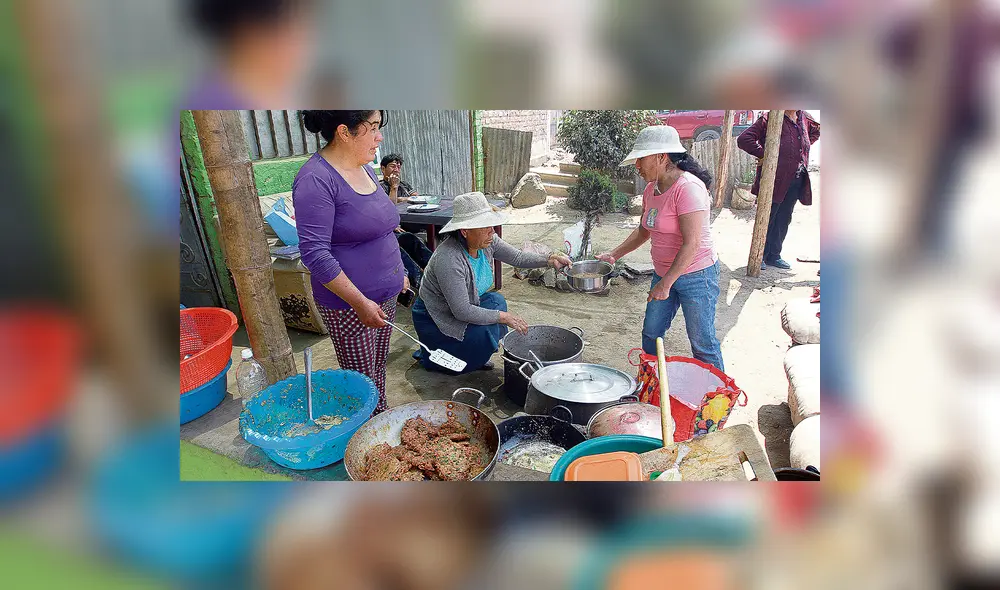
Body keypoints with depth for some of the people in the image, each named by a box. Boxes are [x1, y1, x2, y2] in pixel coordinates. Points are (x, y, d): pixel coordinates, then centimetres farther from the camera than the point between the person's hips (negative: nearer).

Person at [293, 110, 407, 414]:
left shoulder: (364, 168, 9)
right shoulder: (316, 180, -19)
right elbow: (315, 252, -23)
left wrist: (398, 272, 24)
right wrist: (360, 302, -24)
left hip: (384, 295, 8)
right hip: (349, 305, -8)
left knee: (378, 367, 21)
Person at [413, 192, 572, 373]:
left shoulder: (487, 241, -11)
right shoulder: (449, 259, -35)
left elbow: (517, 257, 0)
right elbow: (462, 312, -33)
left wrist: (549, 260, -16)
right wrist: (502, 317, -27)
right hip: (435, 320, -8)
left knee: (496, 301, -5)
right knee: (486, 334, -21)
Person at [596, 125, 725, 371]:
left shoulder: (687, 187, -22)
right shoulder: (651, 189, 4)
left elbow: (691, 243, -26)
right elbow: (643, 231, 18)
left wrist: (665, 284, -25)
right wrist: (613, 255, 8)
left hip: (696, 275, -8)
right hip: (664, 273, 9)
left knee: (702, 344, 3)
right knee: (651, 335, 15)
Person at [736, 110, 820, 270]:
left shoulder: (804, 118, 10)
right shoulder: (770, 118, -11)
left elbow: (816, 130, 32)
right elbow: (743, 139, -18)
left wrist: (805, 147, 15)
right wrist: (764, 154, -19)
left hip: (797, 181, 7)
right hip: (775, 180, -7)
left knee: (784, 220, 13)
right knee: (767, 219, 1)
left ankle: (774, 256, 24)